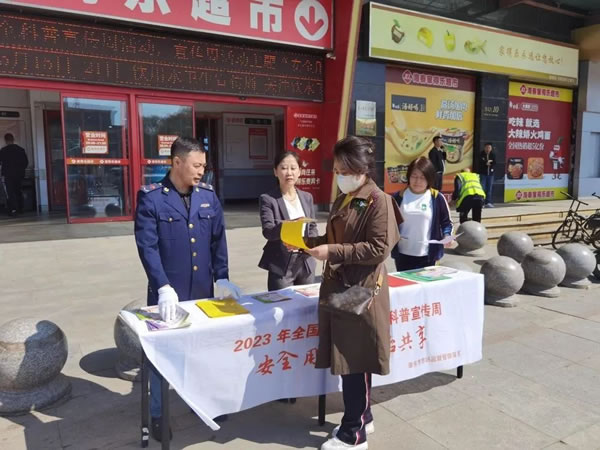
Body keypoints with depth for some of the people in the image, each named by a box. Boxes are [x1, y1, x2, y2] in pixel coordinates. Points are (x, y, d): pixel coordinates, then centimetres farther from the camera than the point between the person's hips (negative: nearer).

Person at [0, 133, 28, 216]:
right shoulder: (21, 149, 2)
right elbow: (26, 162, 4)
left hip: (8, 174, -4)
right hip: (19, 174, 4)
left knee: (10, 192, -2)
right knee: (18, 191, 17)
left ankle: (13, 209, -13)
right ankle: (20, 208, 21)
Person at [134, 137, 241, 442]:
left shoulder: (208, 195, 4)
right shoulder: (151, 198, -9)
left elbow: (218, 239, 6)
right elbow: (147, 246, -16)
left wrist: (221, 278, -1)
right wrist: (164, 287, -25)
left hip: (203, 290, 4)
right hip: (168, 292, -4)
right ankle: (158, 415, 29)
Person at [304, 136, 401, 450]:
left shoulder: (379, 201, -12)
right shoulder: (341, 201, 12)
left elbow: (379, 249, -19)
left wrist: (332, 252, -21)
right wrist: (307, 241, 2)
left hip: (362, 292, -8)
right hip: (337, 288, 8)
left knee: (355, 362, 2)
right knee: (346, 359, 15)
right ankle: (362, 417, 33)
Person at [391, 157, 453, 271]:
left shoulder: (437, 198, -3)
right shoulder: (399, 197, 0)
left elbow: (446, 222, 6)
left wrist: (447, 235, -13)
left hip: (427, 255, -1)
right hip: (402, 254, 1)